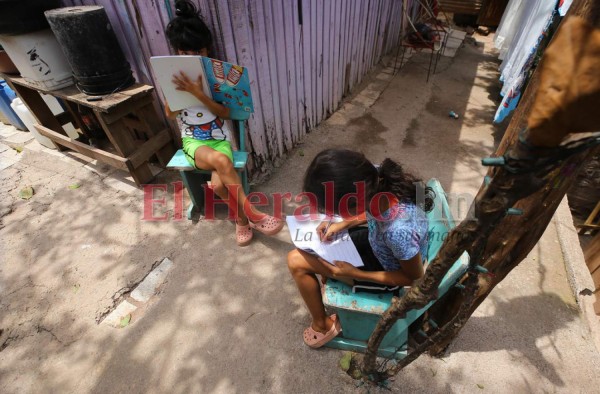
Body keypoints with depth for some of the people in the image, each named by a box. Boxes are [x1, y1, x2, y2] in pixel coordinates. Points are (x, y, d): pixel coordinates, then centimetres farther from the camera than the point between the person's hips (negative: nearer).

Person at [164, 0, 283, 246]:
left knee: (218, 184, -29)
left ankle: (240, 218, -4)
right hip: (193, 141, 1)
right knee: (220, 160, -34)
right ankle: (250, 214, -24)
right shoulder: (174, 74, 4)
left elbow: (225, 113, -11)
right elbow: (170, 113, 2)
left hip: (219, 138, 0)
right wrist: (175, 88, -12)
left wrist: (198, 93, -23)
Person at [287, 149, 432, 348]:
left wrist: (354, 273, -20)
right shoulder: (379, 179, -25)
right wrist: (343, 224, -11)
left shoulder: (399, 232, -43)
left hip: (388, 271, -6)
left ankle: (322, 325, 17)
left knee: (296, 261, -9)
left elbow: (415, 278, -21)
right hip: (377, 241, 7)